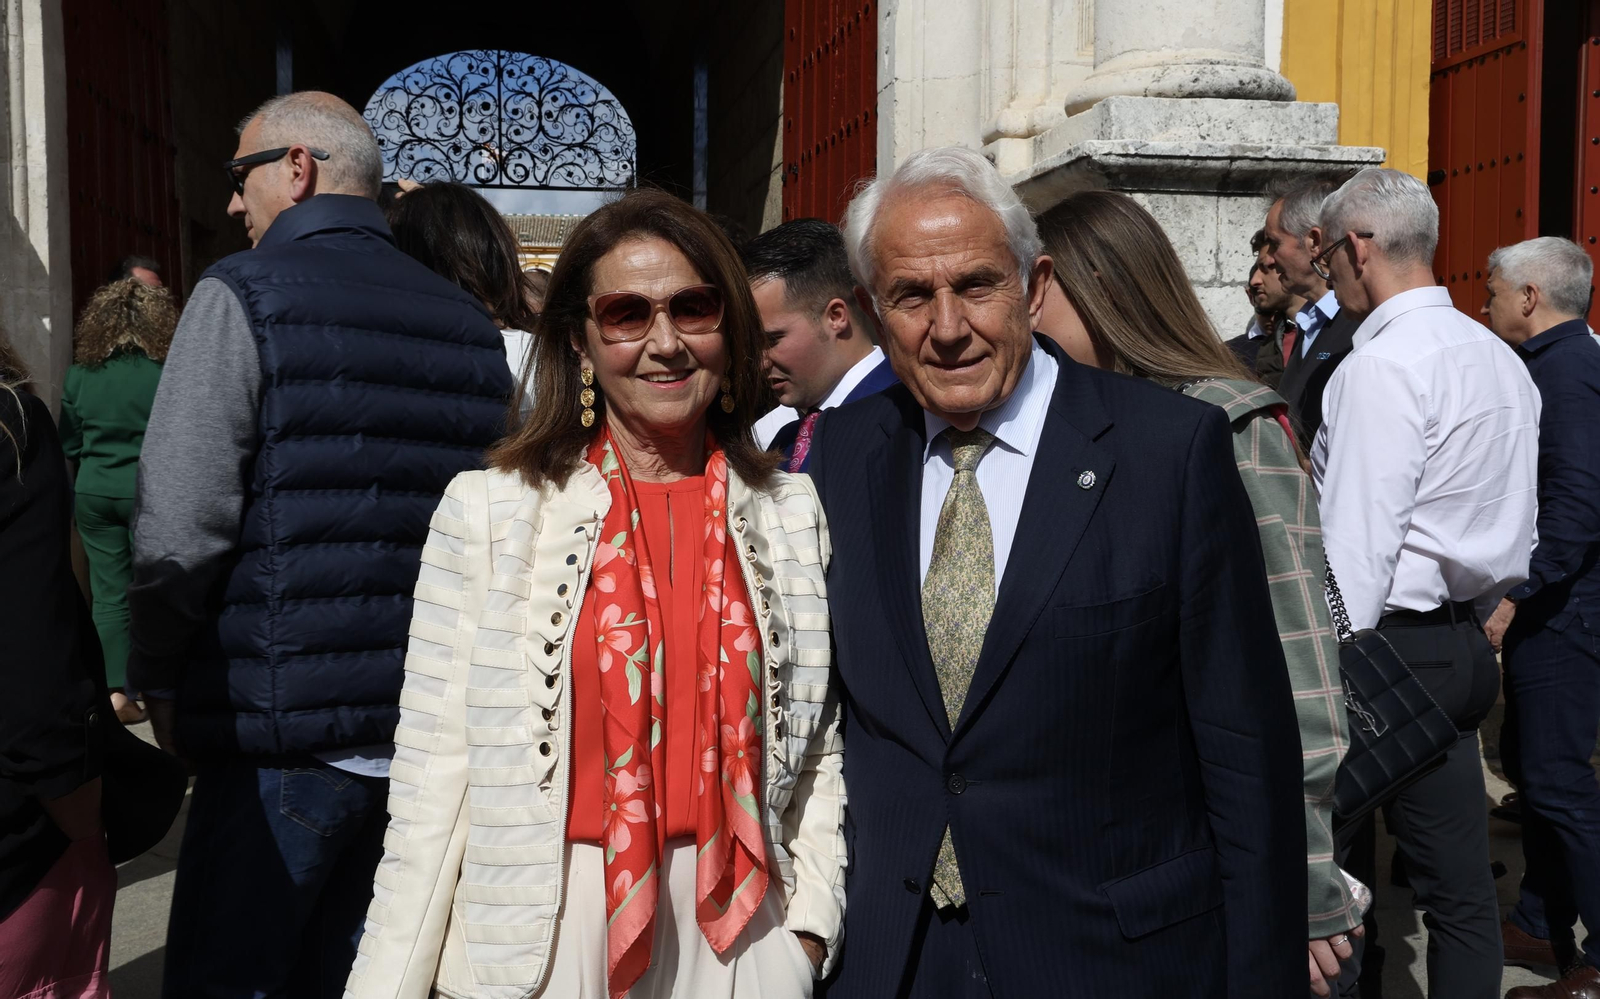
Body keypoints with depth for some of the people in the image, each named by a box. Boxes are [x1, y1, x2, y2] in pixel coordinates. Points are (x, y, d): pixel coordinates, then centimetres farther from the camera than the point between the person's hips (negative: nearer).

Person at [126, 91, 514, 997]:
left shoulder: (246, 295, -7)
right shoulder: (472, 323, 9)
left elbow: (180, 528, -13)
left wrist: (157, 677, 1)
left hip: (282, 734, -6)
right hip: (436, 740, 6)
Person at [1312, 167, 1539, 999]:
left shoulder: (1381, 367, -16)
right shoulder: (1502, 360, 12)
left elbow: (1356, 549, -21)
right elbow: (1516, 531, 17)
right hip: (1465, 644, 9)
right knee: (1460, 886, 15)